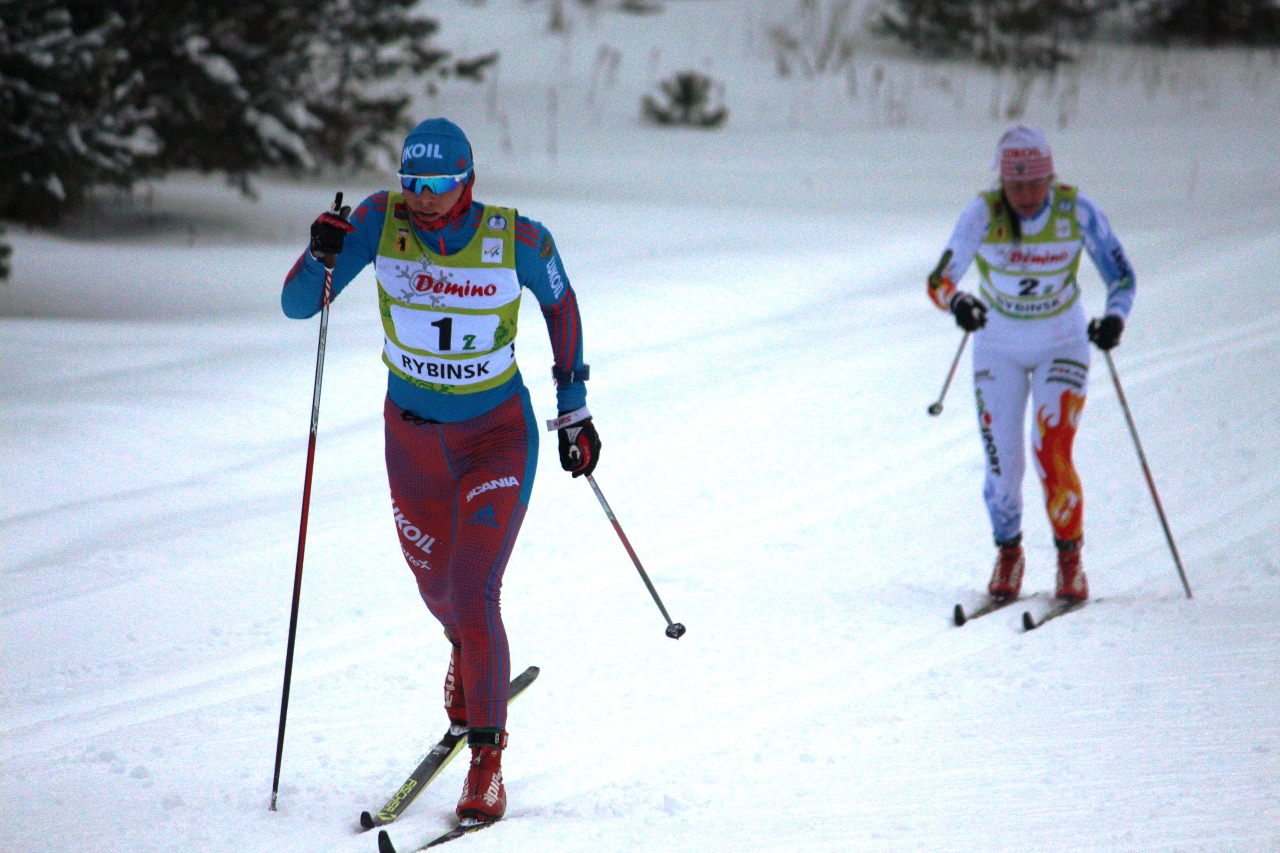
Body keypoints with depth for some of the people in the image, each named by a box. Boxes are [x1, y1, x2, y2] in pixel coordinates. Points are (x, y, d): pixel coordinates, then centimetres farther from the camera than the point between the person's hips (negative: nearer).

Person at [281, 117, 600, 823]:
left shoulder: (518, 240, -20)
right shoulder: (381, 221, -17)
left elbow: (559, 300, 1)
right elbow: (297, 305, -15)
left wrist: (574, 407, 5)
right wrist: (321, 256, -37)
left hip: (499, 435, -3)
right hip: (414, 436, 3)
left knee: (473, 596, -16)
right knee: (438, 590, 21)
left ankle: (486, 758, 1)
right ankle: (470, 657, 58)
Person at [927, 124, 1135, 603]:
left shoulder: (1078, 212, -19)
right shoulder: (982, 215, -20)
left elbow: (1121, 276, -11)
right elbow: (939, 281, -24)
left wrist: (1115, 317, -32)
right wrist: (957, 303, -47)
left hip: (1061, 347, -1)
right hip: (998, 349, 1)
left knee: (1052, 457, -15)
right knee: (1002, 466, -1)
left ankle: (1070, 561, 6)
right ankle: (1008, 555, 27)